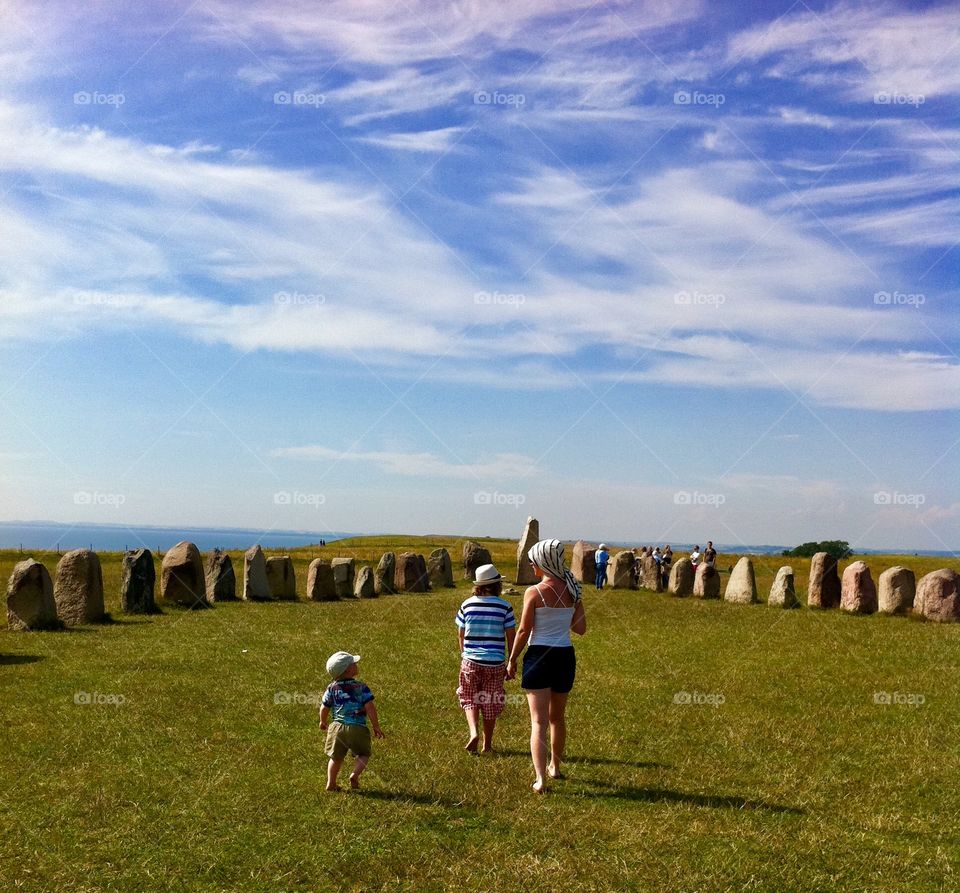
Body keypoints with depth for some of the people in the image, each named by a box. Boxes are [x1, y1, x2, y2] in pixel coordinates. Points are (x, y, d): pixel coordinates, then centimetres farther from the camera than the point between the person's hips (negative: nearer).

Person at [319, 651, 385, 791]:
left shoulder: (332, 688, 2)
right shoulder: (361, 687, -7)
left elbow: (324, 708, 7)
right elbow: (370, 708, -11)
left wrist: (323, 722, 28)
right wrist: (376, 727, -1)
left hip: (337, 727, 3)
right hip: (357, 729, -3)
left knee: (336, 757, 19)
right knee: (363, 755, 15)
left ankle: (331, 783, 16)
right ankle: (355, 774, -8)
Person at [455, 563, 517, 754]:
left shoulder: (467, 605, -1)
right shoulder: (505, 607, -6)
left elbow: (461, 635, 6)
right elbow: (511, 638, -4)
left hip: (471, 661, 1)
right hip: (495, 663, -1)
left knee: (470, 699, 16)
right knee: (491, 703, 12)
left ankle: (473, 732, -7)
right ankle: (487, 744, 21)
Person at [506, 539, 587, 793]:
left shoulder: (534, 592, -12)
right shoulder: (573, 590, 1)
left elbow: (524, 631, -10)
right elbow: (581, 628, 3)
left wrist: (512, 660, 1)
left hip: (539, 656, -5)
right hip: (565, 656, 5)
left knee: (538, 722, -2)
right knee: (557, 717, 22)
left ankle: (540, 778, -11)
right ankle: (555, 766, 38)